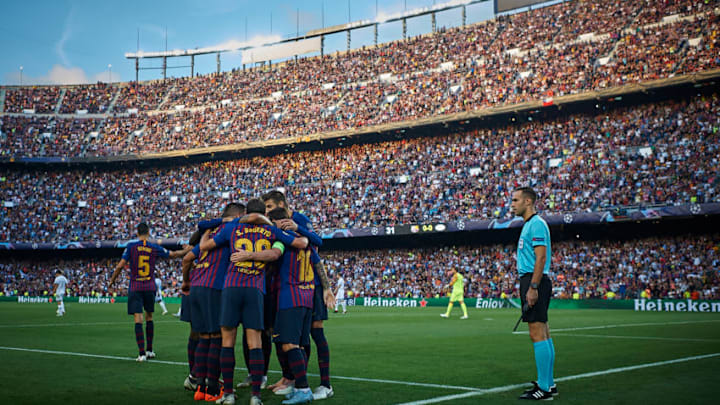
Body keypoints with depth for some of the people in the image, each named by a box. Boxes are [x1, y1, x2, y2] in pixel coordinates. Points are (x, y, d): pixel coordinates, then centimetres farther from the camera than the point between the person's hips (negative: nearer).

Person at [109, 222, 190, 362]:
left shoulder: (131, 246, -5)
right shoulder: (155, 248, 1)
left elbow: (120, 266, -7)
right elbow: (173, 255, 12)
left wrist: (112, 281, 7)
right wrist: (185, 251, 31)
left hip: (135, 288, -2)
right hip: (150, 287, 2)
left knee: (138, 319, -5)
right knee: (149, 317, 15)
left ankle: (142, 353, -11)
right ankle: (149, 350, 20)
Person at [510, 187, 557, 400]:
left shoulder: (536, 224, -11)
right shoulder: (529, 224, 20)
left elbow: (541, 258, -19)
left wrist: (533, 287, -23)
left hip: (534, 280, -11)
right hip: (530, 280, 11)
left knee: (537, 334, -11)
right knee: (543, 334, 10)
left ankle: (544, 388, -9)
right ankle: (548, 384, 15)